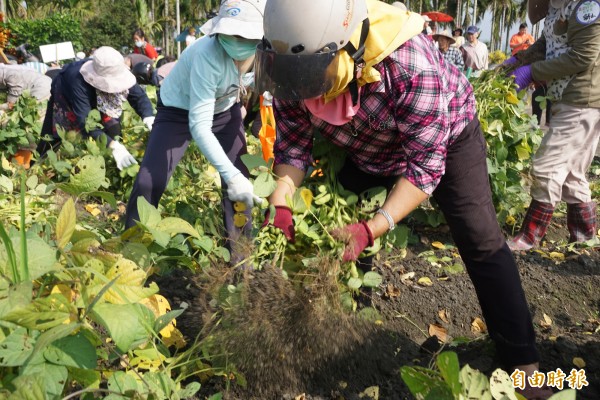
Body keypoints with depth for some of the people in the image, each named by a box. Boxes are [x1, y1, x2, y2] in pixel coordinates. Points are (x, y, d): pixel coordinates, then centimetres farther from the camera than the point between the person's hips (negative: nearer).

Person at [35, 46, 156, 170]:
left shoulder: (116, 72, -35)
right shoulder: (78, 82, -47)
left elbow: (139, 96, -29)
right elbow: (84, 122, -50)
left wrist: (149, 118, -51)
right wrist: (113, 146, -63)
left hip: (95, 100, 4)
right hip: (65, 98, -3)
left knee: (113, 130, -14)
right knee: (55, 139, 3)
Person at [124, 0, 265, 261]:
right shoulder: (209, 55, -38)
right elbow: (199, 125, -40)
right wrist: (230, 174, -49)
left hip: (223, 109, 5)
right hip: (179, 111, -4)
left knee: (240, 181, -5)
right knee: (149, 181, -14)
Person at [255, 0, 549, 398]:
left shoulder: (412, 64, -43)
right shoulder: (293, 70, -27)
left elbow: (425, 164, -36)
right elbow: (293, 144, -16)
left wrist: (371, 229, -46)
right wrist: (281, 205, -33)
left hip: (445, 136, -4)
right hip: (367, 149, 5)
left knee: (481, 242, -11)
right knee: (336, 224, 7)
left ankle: (523, 360, 2)